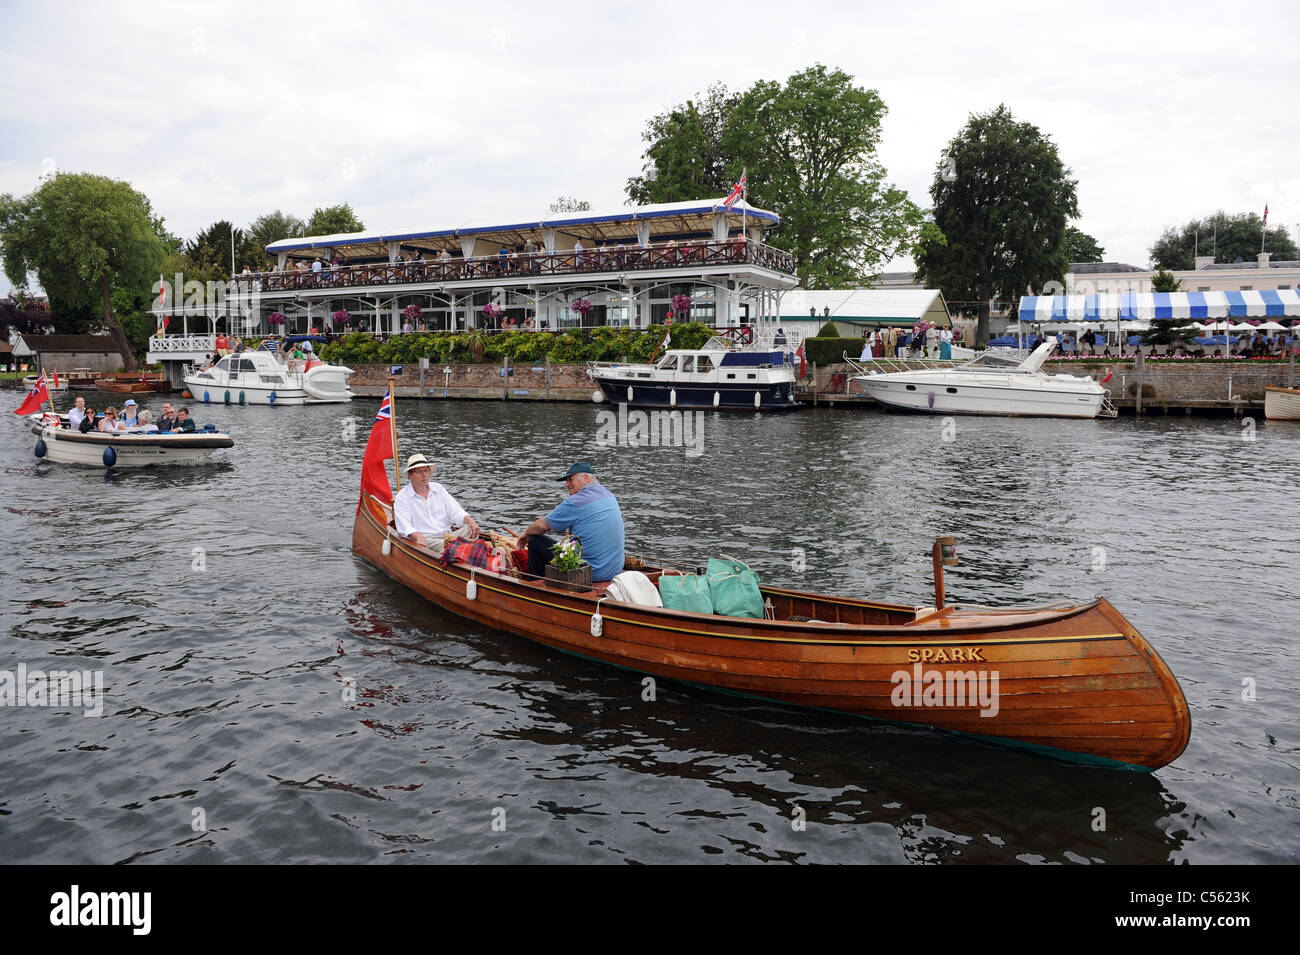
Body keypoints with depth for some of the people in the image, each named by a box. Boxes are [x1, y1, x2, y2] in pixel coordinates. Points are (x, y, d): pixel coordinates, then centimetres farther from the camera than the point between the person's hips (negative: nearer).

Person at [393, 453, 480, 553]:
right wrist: (418, 536, -33)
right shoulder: (402, 497, 2)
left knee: (473, 530, -25)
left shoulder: (439, 489, 17)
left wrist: (469, 520, -14)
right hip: (424, 541, -5)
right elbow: (404, 527, -11)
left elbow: (456, 512, 9)